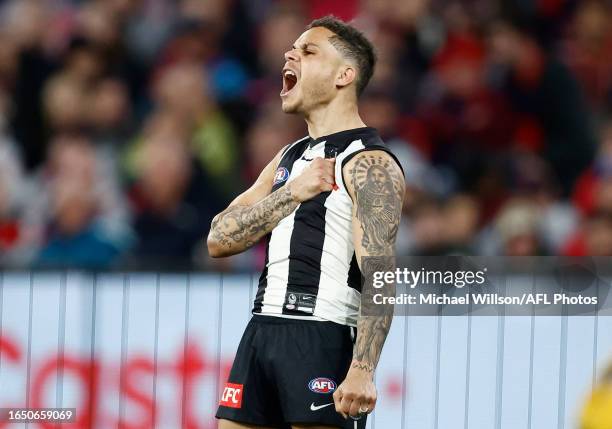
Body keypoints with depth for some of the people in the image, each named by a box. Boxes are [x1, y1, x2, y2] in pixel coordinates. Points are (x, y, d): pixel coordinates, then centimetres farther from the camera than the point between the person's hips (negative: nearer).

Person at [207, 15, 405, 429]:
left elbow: (380, 273, -18)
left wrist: (362, 371, -29)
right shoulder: (289, 158, 20)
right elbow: (219, 239, 11)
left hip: (323, 337, -8)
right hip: (262, 332, 8)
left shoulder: (368, 163, -7)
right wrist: (292, 193, -3)